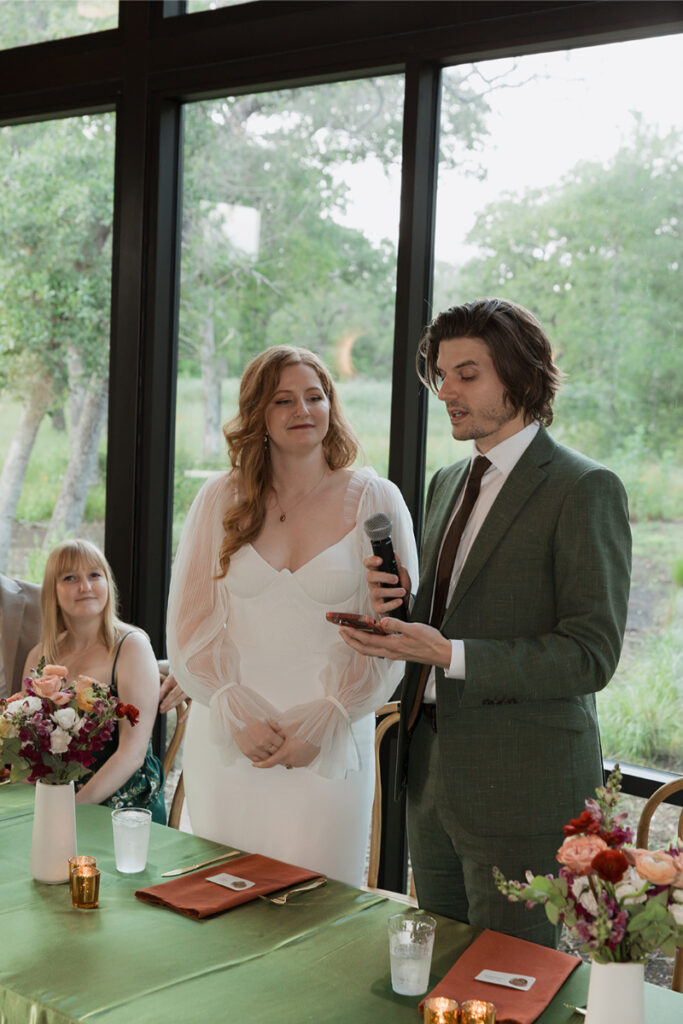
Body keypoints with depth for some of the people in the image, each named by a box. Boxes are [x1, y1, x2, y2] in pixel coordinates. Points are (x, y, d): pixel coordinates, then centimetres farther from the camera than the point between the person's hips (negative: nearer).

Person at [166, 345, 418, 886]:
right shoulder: (220, 499, 6)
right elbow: (188, 624, 5)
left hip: (330, 749, -1)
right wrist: (237, 716, -9)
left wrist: (320, 725, -9)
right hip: (227, 742, 2)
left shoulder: (375, 501, 2)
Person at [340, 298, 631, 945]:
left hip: (523, 787, -7)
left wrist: (449, 654, -24)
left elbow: (591, 654, -17)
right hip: (430, 772, 8)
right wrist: (397, 607, -3)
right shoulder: (447, 483, 14)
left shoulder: (584, 489, -12)